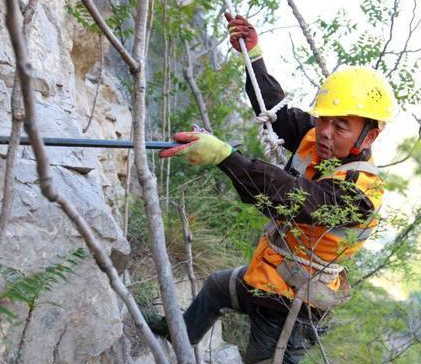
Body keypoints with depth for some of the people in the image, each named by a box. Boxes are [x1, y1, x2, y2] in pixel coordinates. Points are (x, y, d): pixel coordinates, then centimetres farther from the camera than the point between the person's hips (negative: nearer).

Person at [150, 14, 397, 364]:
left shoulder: (359, 192, -33)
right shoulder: (314, 138, -10)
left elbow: (290, 196, -47)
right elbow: (276, 108, 0)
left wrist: (222, 154, -57)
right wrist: (253, 55, -11)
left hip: (287, 305, -9)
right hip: (264, 273, 9)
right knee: (215, 287, 33)